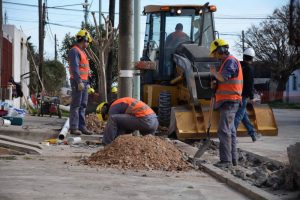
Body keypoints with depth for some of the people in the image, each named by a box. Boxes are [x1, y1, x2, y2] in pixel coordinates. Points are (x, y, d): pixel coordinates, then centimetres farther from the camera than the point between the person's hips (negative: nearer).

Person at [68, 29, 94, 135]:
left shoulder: (81, 52, 22)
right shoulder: (74, 51, -10)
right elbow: (75, 67, -19)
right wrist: (79, 82, -25)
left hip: (84, 82, 10)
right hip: (78, 82, -10)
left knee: (83, 105, 9)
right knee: (76, 105, -9)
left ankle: (82, 127, 12)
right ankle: (74, 128, -8)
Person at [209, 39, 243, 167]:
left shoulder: (231, 61, -12)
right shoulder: (227, 62, 20)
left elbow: (223, 77, -26)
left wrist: (214, 72, -7)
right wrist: (215, 84, 3)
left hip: (229, 101, -11)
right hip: (227, 102, 11)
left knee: (224, 131, -15)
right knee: (230, 131, 14)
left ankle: (226, 160, -17)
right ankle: (233, 159, 20)